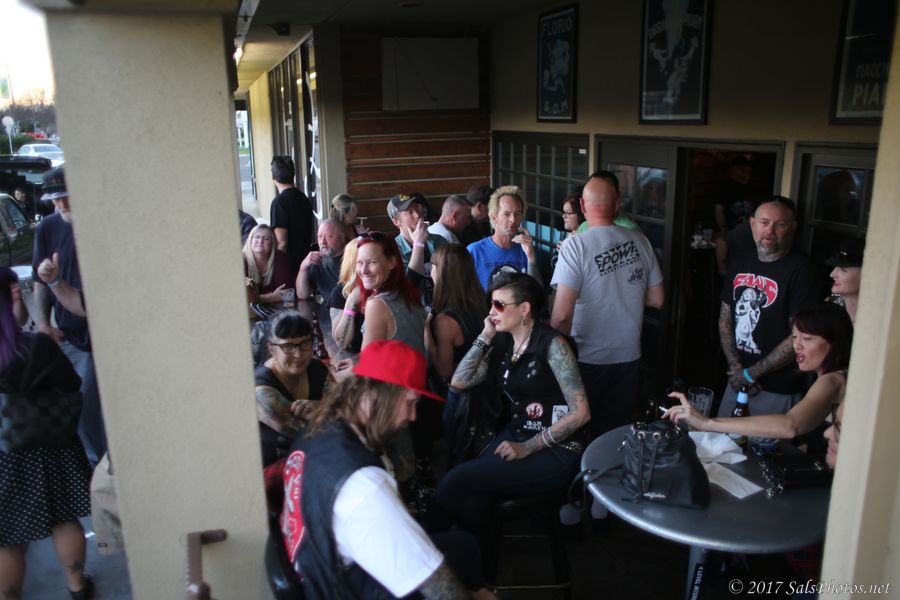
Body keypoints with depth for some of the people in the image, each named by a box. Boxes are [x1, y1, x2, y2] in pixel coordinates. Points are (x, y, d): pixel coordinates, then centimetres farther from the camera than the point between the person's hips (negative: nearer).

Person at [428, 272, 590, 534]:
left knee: (458, 478, -18)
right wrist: (485, 336, -2)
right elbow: (459, 382, 1)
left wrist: (528, 448, -14)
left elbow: (580, 412, -15)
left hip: (556, 450, -5)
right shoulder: (502, 342, 8)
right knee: (471, 502, -23)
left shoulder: (551, 344, -12)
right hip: (513, 436, 6)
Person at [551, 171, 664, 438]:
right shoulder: (640, 241, -4)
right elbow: (657, 300, 6)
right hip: (629, 356, 4)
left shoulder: (575, 245, -17)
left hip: (587, 360, -4)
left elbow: (562, 315, -22)